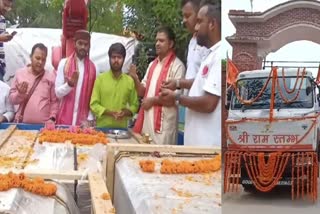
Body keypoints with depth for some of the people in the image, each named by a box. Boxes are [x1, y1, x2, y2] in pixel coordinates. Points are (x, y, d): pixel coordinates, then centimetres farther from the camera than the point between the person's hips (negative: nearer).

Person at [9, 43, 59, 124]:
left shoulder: (50, 77, 3)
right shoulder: (20, 73, 5)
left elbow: (54, 101, 4)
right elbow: (12, 99, 7)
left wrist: (52, 118, -6)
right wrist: (20, 93, -12)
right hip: (22, 123, 1)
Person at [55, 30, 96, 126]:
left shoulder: (92, 67, 4)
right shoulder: (64, 63, -2)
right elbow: (58, 92, -3)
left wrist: (90, 118, -4)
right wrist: (69, 84, -21)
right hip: (66, 118, -1)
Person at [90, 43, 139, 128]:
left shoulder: (130, 81, 6)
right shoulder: (100, 79, 1)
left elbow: (134, 105, 11)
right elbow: (94, 104, -2)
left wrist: (125, 112, -10)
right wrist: (110, 112, -16)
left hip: (121, 128, 2)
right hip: (102, 126, -1)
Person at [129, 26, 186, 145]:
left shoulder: (177, 66, -8)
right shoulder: (152, 64, 16)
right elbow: (142, 92, 17)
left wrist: (153, 100, -11)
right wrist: (135, 78, -1)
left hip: (163, 122, -7)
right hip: (147, 119, 7)